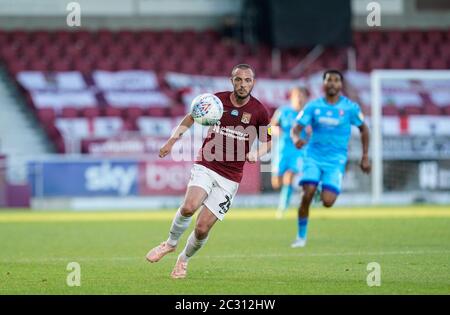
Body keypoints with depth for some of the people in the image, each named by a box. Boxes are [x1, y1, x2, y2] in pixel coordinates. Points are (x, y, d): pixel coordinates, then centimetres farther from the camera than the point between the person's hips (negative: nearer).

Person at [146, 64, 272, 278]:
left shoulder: (259, 111, -4)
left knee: (202, 228, -7)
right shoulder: (217, 100, -2)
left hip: (230, 178, 0)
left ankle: (184, 259, 25)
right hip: (205, 166, 0)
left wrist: (255, 154, -12)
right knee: (189, 206, -28)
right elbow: (191, 117, 16)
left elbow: (267, 142, 9)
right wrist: (172, 140, 7)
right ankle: (170, 243, 1)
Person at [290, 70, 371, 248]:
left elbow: (363, 129, 11)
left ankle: (327, 192, 24)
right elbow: (296, 128, -3)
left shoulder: (350, 108, -2)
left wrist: (365, 157, 9)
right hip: (314, 157, 1)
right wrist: (296, 139, -27)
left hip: (336, 161, -1)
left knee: (327, 202, -16)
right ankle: (301, 236, 0)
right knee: (307, 195, -18)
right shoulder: (313, 106, -1)